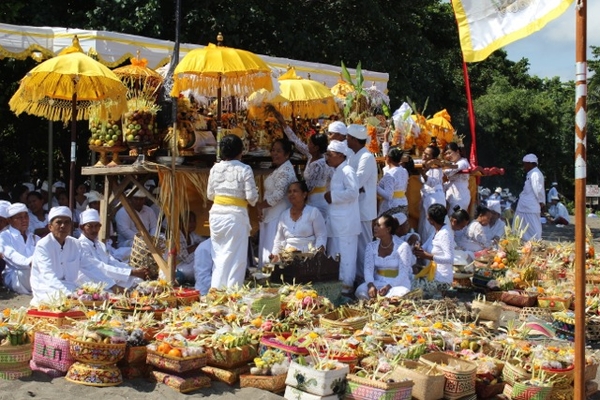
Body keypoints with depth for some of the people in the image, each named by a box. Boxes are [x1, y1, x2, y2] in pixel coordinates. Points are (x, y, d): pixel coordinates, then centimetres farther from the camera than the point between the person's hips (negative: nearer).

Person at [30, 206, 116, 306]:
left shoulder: (75, 244, 7)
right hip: (47, 293, -6)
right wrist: (69, 294, -39)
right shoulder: (42, 246, -11)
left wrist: (113, 287, -3)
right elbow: (49, 277, -23)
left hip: (70, 289, 6)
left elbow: (90, 268, 6)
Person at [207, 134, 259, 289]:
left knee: (218, 256, 14)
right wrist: (253, 200, 11)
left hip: (216, 213, 5)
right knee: (235, 257, 2)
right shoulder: (244, 169, -9)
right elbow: (251, 197, -10)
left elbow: (210, 195, 11)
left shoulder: (215, 168, 5)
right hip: (235, 215, -5)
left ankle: (216, 289, 15)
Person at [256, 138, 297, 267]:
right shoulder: (279, 169, 15)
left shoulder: (285, 171, -17)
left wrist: (260, 205, -9)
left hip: (278, 216, -10)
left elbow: (277, 196, -23)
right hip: (271, 215, 10)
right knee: (267, 247, 14)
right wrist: (262, 208, 2)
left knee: (273, 249, -6)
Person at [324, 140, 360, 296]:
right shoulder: (336, 172, 17)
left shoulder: (347, 171, -12)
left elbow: (353, 192, -23)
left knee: (346, 255, -5)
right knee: (334, 255, 14)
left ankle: (347, 286, 1)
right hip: (335, 223, 10)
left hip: (346, 223, -10)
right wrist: (330, 197, 8)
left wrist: (332, 196, -14)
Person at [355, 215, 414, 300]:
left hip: (398, 284, -3)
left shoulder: (402, 246, -8)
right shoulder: (371, 246, 5)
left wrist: (388, 287, -28)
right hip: (378, 283, 3)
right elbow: (368, 269, -7)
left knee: (396, 295, -39)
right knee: (360, 291, -30)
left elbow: (403, 274, -12)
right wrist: (371, 285, -28)